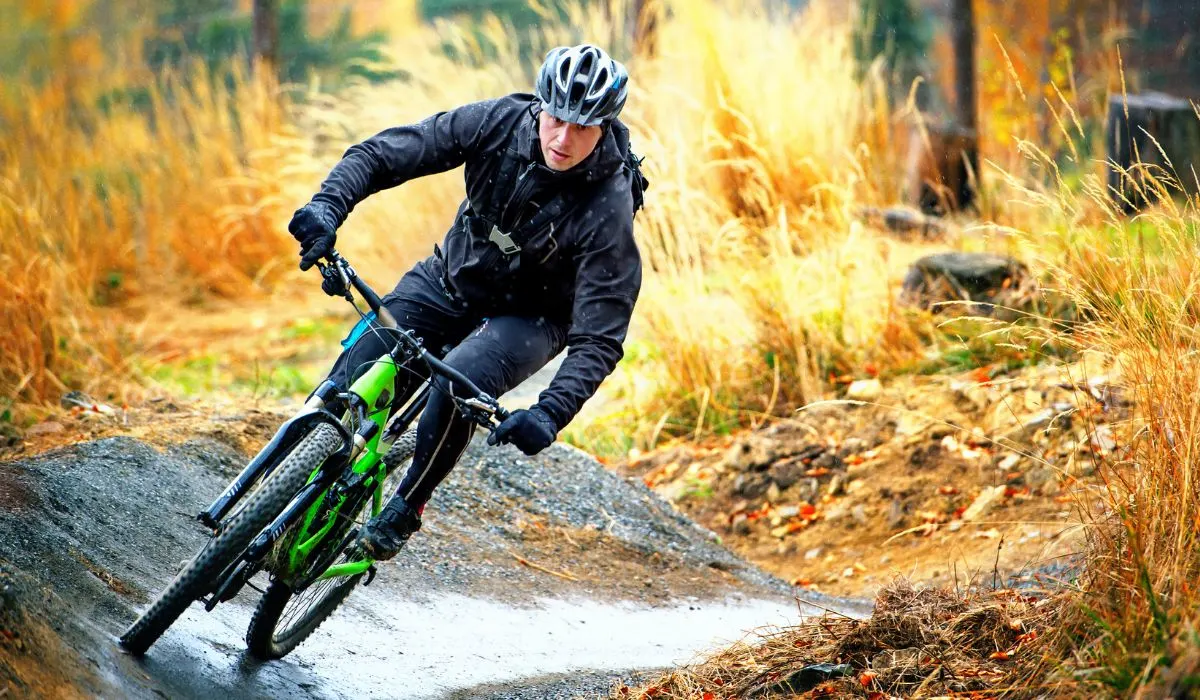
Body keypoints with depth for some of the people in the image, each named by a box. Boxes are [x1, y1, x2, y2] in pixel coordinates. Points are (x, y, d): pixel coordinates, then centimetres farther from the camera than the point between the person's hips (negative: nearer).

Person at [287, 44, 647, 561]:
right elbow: (381, 154, -16)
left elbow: (599, 338, -29)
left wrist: (551, 413, -44)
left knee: (456, 388, -32)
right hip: (450, 282, 3)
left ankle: (405, 509, -9)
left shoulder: (609, 209, -29)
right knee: (353, 383, -15)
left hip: (528, 318, -3)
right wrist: (328, 205, -35)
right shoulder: (500, 122, -20)